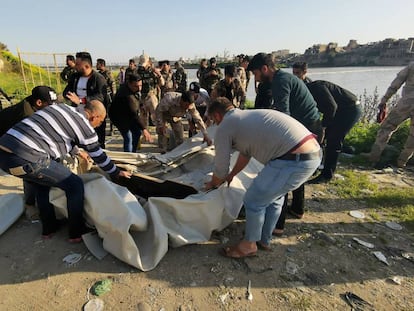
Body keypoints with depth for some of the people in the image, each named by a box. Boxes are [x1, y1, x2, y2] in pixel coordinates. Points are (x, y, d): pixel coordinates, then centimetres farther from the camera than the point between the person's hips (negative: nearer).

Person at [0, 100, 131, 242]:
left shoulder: (62, 107, 20)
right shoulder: (84, 126, -1)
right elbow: (99, 156, 10)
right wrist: (117, 173, 26)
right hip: (26, 159, -9)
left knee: (42, 181, 31)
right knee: (75, 185, 4)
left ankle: (49, 228, 41)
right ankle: (77, 233, 18)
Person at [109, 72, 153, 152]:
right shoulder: (127, 96, -39)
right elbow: (134, 115, -44)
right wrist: (143, 129, -49)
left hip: (128, 114, 10)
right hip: (119, 116, -9)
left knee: (137, 132, 13)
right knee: (128, 138, -16)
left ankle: (133, 153, 25)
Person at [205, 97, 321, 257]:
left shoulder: (224, 127, 1)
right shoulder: (247, 117, 26)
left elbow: (220, 169, 8)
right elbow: (245, 153, 38)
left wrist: (212, 183, 29)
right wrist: (231, 175, 49)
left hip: (294, 160, -9)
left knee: (253, 201, 9)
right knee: (274, 195, 27)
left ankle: (249, 245, 31)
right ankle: (264, 240, 45)